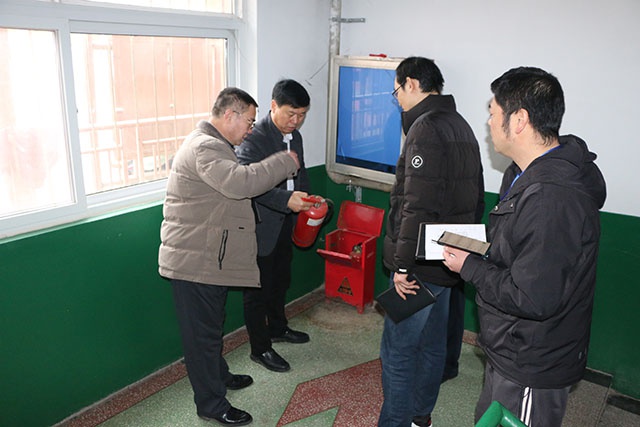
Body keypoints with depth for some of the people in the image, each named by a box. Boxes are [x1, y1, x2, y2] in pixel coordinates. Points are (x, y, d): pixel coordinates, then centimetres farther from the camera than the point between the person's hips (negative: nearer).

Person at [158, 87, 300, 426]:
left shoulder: (214, 145, 17)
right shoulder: (204, 148, -21)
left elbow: (234, 188, 22)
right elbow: (240, 182, -35)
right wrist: (286, 162, -23)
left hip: (209, 258, 11)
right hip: (195, 262, -11)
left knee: (211, 325, 25)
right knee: (202, 332, 3)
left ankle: (219, 375, 43)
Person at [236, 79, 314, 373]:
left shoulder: (295, 136, 6)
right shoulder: (254, 138, -21)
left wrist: (307, 201, 4)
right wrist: (286, 199, -44)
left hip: (285, 224, 9)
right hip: (261, 225, -8)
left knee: (280, 281, 24)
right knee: (258, 288, 6)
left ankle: (277, 328, 46)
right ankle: (260, 348, 21)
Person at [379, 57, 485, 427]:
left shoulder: (426, 129, -17)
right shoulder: (461, 125, 14)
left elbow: (418, 206, -26)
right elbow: (476, 196, 19)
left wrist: (403, 263, -23)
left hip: (423, 261, -10)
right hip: (447, 258, 10)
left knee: (398, 349, 0)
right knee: (432, 340, 20)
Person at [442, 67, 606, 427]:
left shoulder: (552, 198, -32)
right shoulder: (526, 173, 4)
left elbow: (532, 299, -31)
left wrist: (470, 267, -19)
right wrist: (475, 244, 3)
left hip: (532, 371, -10)